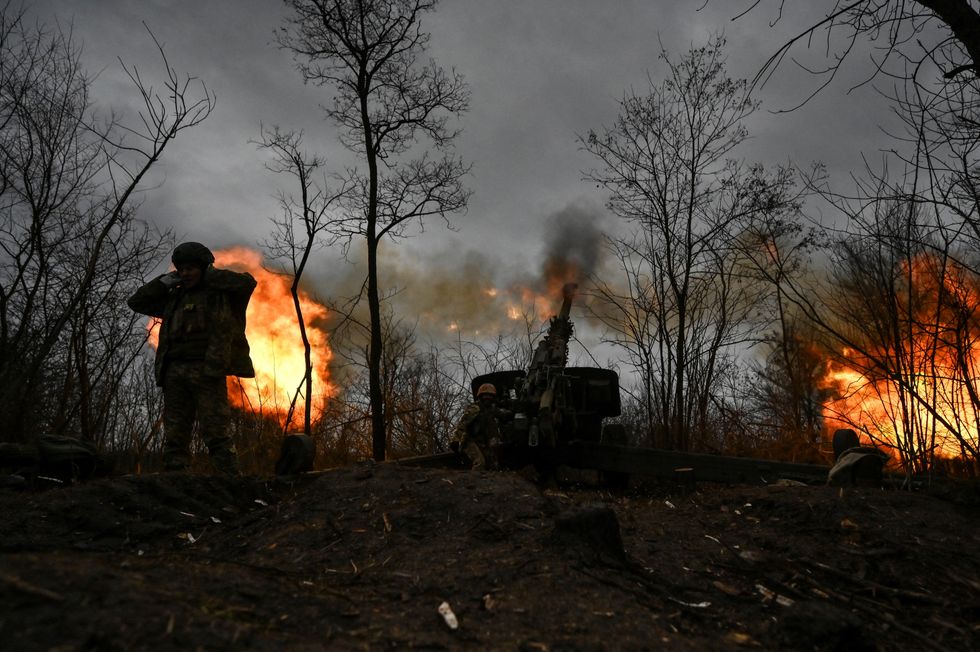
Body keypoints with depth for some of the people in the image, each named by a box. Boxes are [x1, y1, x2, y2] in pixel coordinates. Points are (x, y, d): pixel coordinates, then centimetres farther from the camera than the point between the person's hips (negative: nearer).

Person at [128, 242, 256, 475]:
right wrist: (165, 281, 16)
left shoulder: (221, 292, 8)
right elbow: (136, 302, 28)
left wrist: (210, 275, 2)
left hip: (207, 371, -6)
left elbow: (247, 281, -10)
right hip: (175, 372, 6)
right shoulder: (174, 297, 23)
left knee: (215, 433, -11)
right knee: (174, 436, 2)